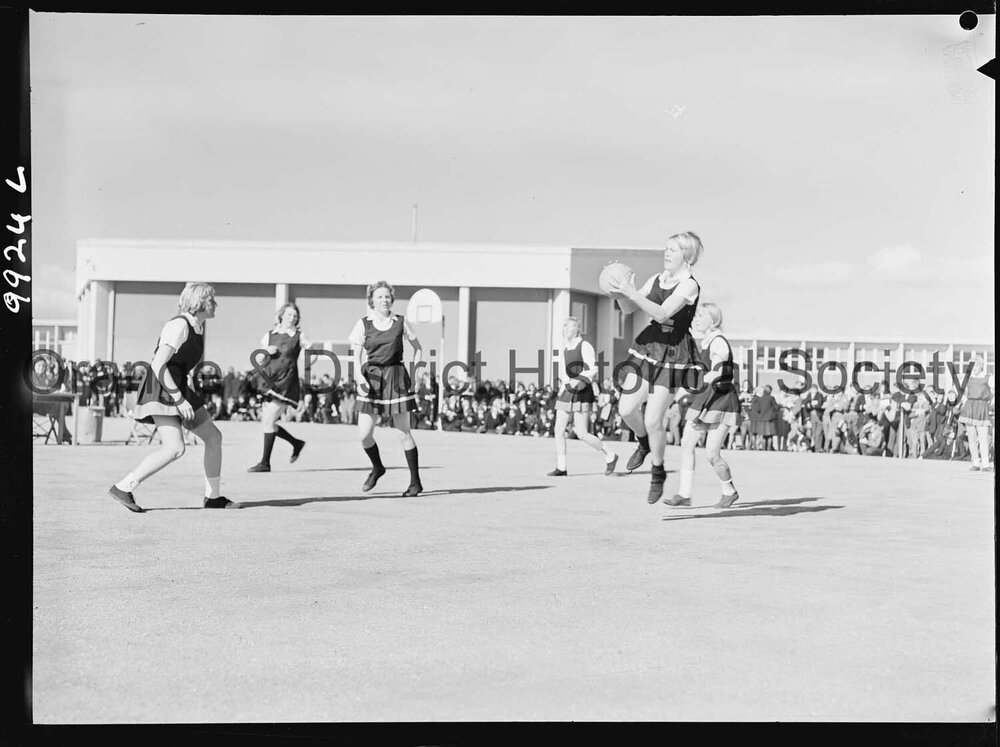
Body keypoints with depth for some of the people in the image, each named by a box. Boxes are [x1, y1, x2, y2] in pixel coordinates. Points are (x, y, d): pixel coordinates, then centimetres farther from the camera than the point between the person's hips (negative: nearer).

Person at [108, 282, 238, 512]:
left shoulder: (199, 326, 13)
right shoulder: (179, 325, -17)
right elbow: (158, 365, -24)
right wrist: (179, 400, -25)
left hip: (178, 387, 10)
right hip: (160, 390, -10)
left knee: (214, 437, 10)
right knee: (175, 448, -22)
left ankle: (212, 497, 20)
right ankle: (123, 487, -16)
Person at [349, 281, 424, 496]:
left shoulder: (400, 322, 4)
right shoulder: (363, 324, 2)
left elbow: (417, 348, 14)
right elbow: (356, 355, -1)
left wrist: (414, 370, 2)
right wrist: (360, 377, -16)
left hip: (396, 377, -1)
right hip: (372, 377, 1)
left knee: (404, 433, 1)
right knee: (364, 434, -5)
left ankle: (416, 482, 11)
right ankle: (377, 467, 24)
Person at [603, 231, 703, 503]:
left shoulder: (689, 285, -13)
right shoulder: (656, 279, 9)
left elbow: (662, 313, -25)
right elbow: (629, 309, 10)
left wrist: (632, 292, -31)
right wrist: (619, 295, -10)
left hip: (673, 353, -6)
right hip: (646, 348, 6)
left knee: (653, 421, -6)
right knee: (626, 408, -3)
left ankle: (658, 472, 18)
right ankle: (644, 444, 29)